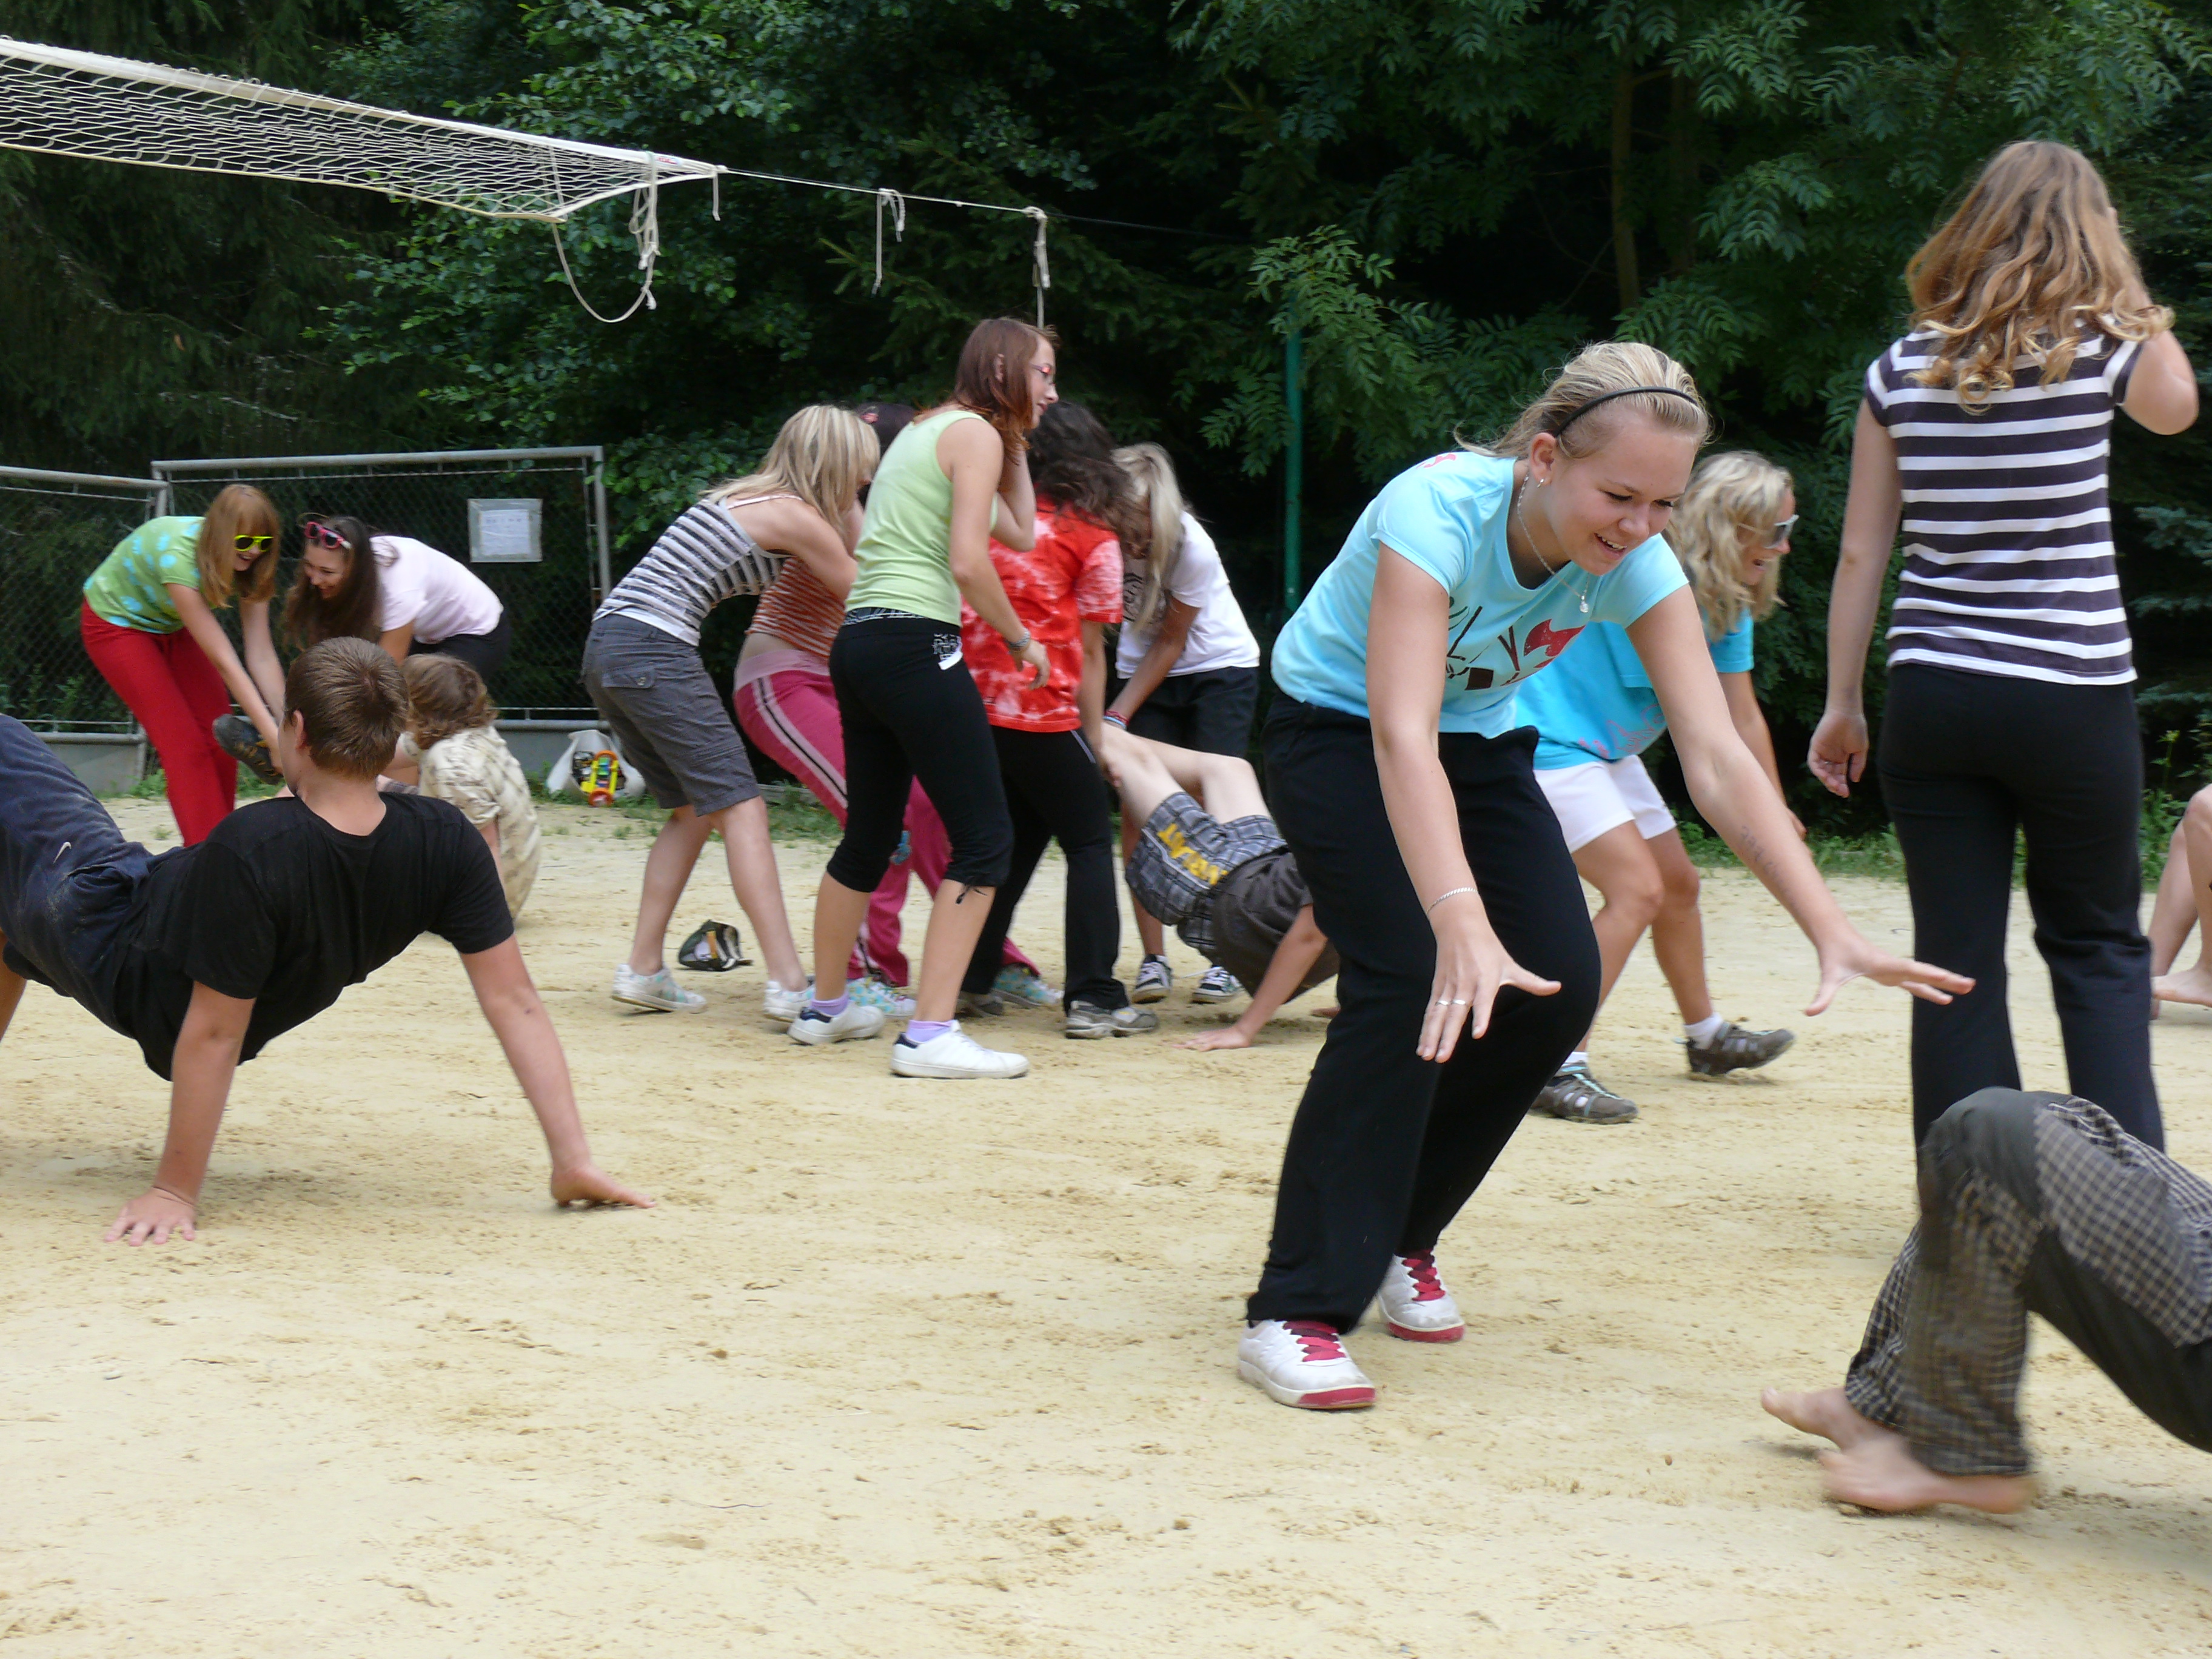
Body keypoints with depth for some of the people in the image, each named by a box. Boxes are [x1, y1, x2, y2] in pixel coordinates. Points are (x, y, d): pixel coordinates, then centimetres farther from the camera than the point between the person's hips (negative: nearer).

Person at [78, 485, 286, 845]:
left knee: (220, 739, -2)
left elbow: (262, 656, -22)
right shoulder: (178, 558, -39)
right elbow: (225, 662, -40)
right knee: (185, 746, -14)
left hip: (171, 625, 6)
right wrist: (273, 734, -42)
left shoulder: (248, 563, -20)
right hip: (117, 623, -6)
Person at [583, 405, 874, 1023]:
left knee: (695, 810, 17)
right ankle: (790, 985, -18)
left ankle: (643, 970, 16)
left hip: (606, 647, 10)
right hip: (655, 652, -10)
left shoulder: (743, 496, 22)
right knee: (740, 805, -10)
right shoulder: (796, 516, -4)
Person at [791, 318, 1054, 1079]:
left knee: (869, 836, 21)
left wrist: (1014, 445, 24)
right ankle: (930, 1034, -15)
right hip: (914, 642, -10)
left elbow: (1020, 534, 25)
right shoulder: (975, 433, -5)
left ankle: (825, 1008, 33)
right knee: (985, 838, -9)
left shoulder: (924, 431, 23)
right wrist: (1021, 639, -3)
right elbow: (968, 563, -15)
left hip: (859, 642, 10)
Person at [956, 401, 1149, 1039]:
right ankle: (1093, 999, -1)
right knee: (1090, 842, 6)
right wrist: (1095, 738, 7)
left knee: (1017, 837, 22)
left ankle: (969, 981, 23)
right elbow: (1088, 651, 1)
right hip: (1041, 709, -5)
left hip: (972, 700, 5)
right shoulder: (1095, 538, 1)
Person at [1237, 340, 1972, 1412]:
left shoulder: (1635, 563, -20)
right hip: (1336, 733, -6)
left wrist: (1833, 933, -33)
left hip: (1479, 741, 6)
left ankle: (1398, 1232, 13)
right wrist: (1462, 922, -59)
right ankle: (1295, 1314, -21)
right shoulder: (1438, 510, -36)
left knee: (1559, 988, -10)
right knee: (1410, 979, -25)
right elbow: (1401, 733, -46)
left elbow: (1716, 758, -24)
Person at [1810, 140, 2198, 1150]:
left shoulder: (1902, 370, 3)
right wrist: (2115, 290, 13)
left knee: (1955, 960, 5)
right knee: (2098, 946, 13)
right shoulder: (2098, 348, -5)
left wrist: (1843, 707, 11)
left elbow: (1860, 556, 4)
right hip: (2073, 697, -2)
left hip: (1932, 695, 2)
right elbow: (2177, 407, 19)